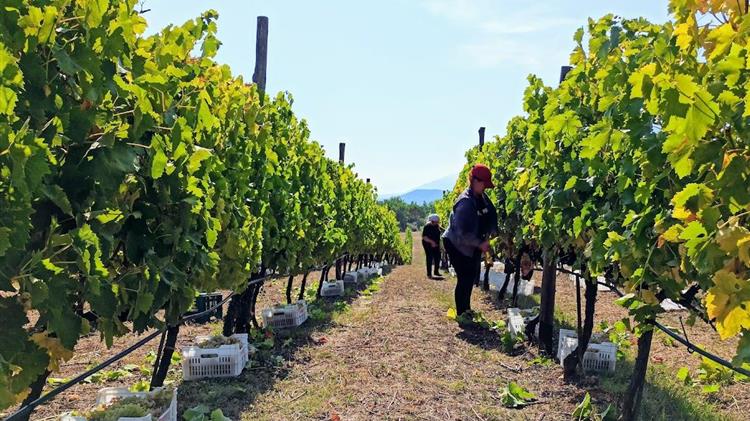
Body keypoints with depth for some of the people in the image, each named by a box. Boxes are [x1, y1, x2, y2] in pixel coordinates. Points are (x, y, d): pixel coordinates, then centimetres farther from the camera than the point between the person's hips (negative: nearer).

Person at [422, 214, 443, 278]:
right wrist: (431, 242, -29)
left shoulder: (437, 226, 5)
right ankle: (429, 274, -1)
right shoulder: (427, 226, -16)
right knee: (429, 258, -6)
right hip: (428, 245, -7)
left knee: (437, 257, 6)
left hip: (436, 245, 7)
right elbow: (424, 237, -21)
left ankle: (436, 271, 20)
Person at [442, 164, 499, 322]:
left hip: (473, 244, 9)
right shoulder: (465, 202, -29)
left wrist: (492, 233, -7)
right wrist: (480, 244, -26)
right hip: (456, 244, -9)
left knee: (471, 276, 17)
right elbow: (463, 233, -30)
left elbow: (492, 214, 6)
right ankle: (461, 313, 8)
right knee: (464, 278, -6)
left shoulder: (482, 197, -3)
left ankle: (466, 308, 33)